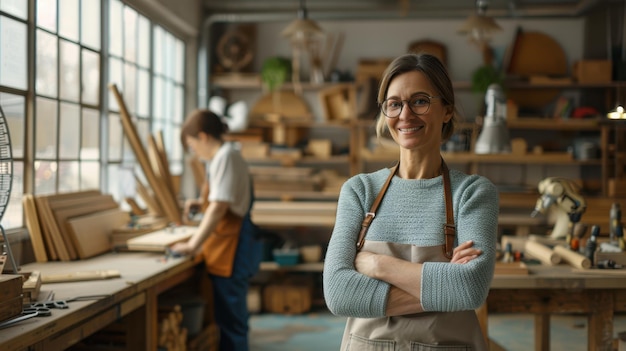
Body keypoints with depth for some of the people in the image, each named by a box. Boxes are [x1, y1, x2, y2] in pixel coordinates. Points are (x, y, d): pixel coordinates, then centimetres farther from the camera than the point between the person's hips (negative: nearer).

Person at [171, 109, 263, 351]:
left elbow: (219, 208, -24)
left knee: (230, 319, -3)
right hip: (230, 249, 10)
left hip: (231, 251, -10)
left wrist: (192, 245, -23)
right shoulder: (227, 156, 14)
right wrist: (202, 203, 16)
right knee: (230, 317, 17)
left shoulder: (225, 157, -16)